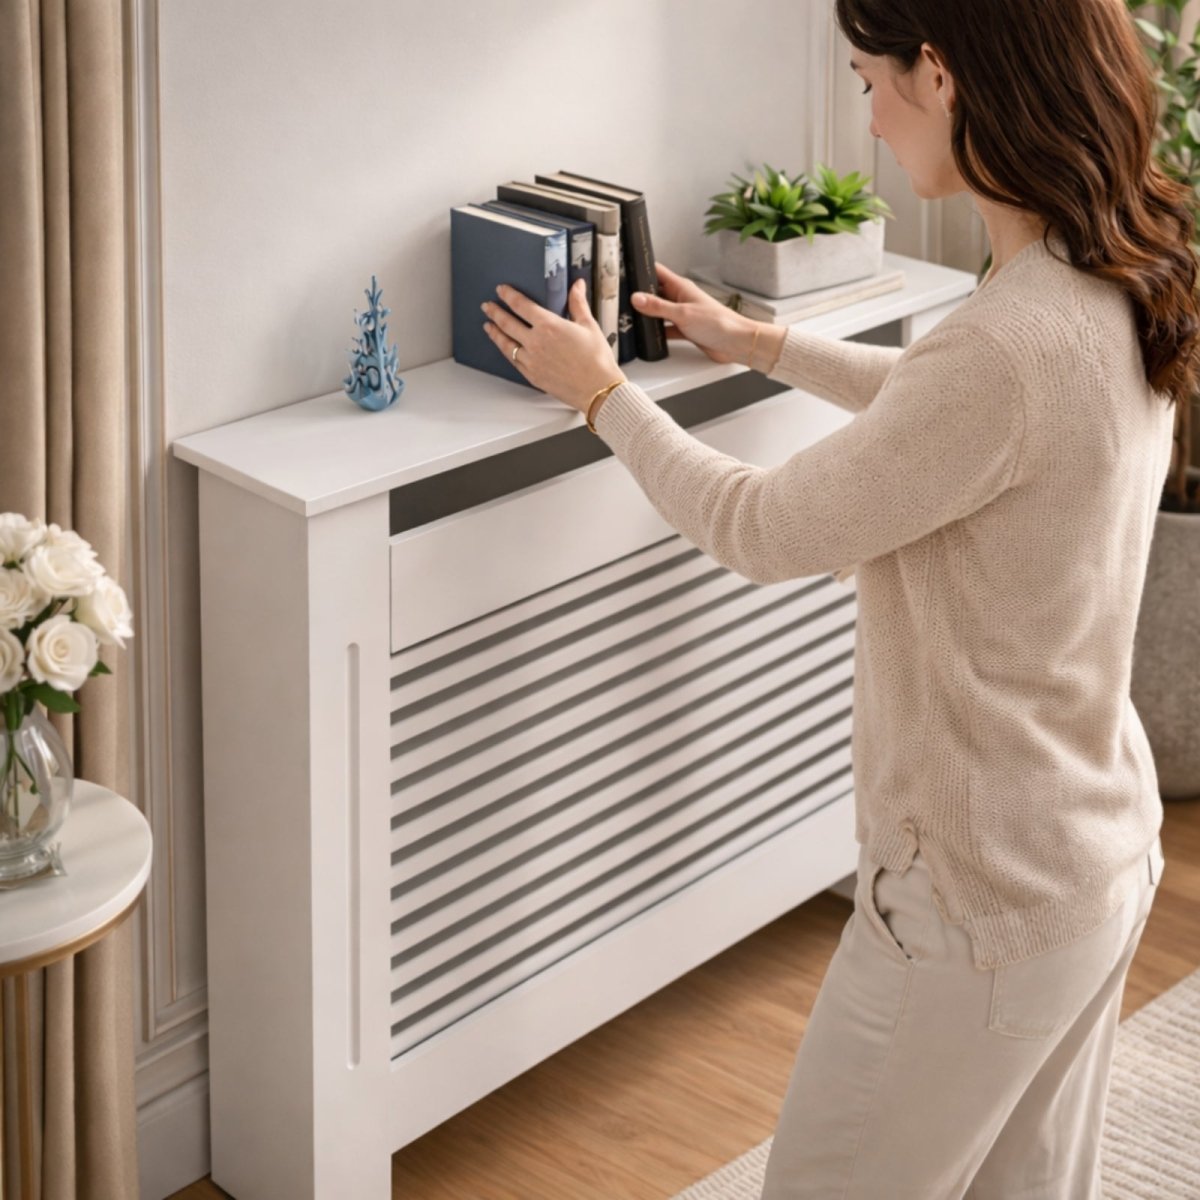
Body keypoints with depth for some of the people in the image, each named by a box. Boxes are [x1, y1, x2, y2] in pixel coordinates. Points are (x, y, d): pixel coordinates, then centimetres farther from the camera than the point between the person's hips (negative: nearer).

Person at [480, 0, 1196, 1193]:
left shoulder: (1009, 348, -32)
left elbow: (758, 528, -17)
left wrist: (602, 391, -1)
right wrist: (762, 345, 27)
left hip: (981, 902, -8)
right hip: (1104, 854, 8)